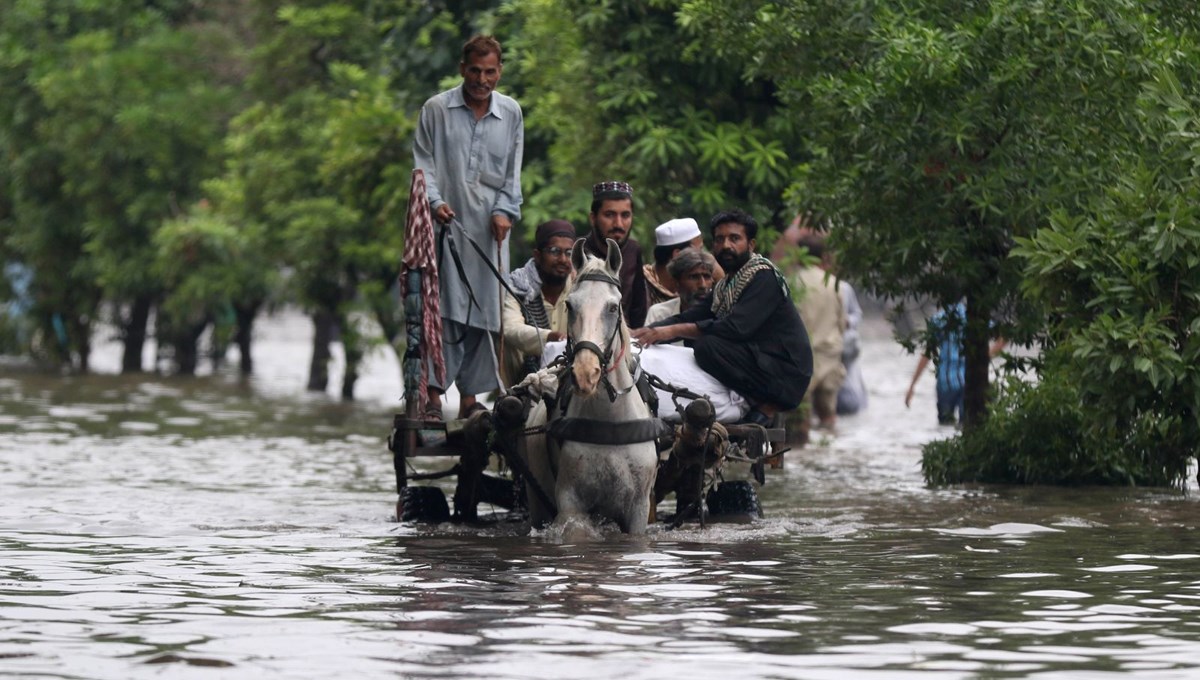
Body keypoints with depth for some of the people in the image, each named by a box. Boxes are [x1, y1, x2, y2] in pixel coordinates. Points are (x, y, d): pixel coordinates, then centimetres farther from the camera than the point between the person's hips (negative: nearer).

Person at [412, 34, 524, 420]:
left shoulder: (511, 114, 11)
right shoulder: (437, 110, 3)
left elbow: (513, 171, 14)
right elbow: (423, 164, 2)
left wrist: (505, 211, -1)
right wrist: (435, 201, -15)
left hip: (489, 229, 3)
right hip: (447, 224, -3)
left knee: (484, 312, 2)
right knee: (444, 310, -10)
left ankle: (470, 398, 8)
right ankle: (434, 395, -10)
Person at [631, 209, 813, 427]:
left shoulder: (764, 277, -11)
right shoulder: (724, 287, 18)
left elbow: (737, 327, -23)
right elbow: (690, 317, 11)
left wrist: (675, 330, -24)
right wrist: (642, 332, -5)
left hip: (785, 376, -10)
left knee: (707, 345, -25)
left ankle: (765, 406, -15)